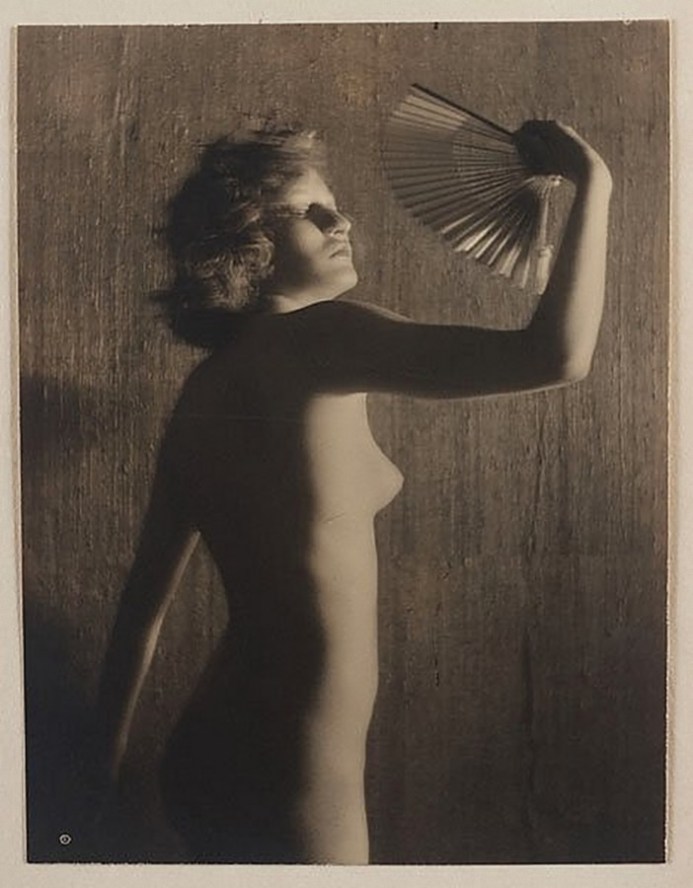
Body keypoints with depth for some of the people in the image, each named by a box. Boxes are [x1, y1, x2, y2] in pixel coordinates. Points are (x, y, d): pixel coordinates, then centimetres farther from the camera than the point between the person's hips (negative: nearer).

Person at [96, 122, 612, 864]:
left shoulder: (203, 393, 6)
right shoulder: (316, 337, -18)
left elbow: (144, 600, 10)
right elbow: (555, 356, -28)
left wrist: (108, 770, 19)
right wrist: (593, 182, -13)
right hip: (287, 787, -8)